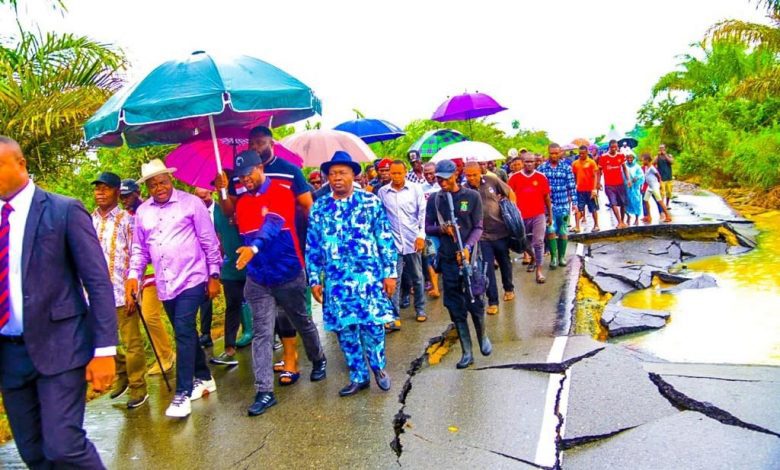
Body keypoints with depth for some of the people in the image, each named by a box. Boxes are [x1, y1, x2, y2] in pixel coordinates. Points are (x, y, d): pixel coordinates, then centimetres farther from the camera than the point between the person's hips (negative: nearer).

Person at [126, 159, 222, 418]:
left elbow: (209, 241, -3)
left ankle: (183, 393, -2)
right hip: (164, 285, 5)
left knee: (183, 332, -11)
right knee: (186, 333, 14)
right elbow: (139, 249, 14)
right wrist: (133, 275, 0)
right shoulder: (142, 212, 9)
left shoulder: (191, 203, -4)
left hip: (191, 279, -5)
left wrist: (214, 274, -4)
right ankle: (203, 378, 31)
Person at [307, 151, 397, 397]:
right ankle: (358, 377, 24)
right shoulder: (319, 208, 6)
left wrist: (390, 273, -3)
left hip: (369, 277, -2)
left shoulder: (371, 202, 1)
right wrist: (315, 280, 6)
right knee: (345, 330, 8)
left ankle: (378, 367, 27)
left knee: (373, 326, 0)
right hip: (336, 281, 2)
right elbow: (312, 246, 9)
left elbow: (386, 240, 1)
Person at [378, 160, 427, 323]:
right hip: (393, 242, 0)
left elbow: (422, 213, 1)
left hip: (413, 241, 1)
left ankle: (420, 309, 25)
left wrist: (421, 235, -6)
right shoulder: (382, 192, 1)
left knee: (417, 277, 11)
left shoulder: (416, 188, 0)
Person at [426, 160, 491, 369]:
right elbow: (427, 227, 9)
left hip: (469, 256, -2)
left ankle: (483, 336, 28)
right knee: (455, 306, 5)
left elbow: (478, 227, -3)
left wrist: (467, 248, -19)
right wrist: (441, 229, -12)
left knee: (474, 301, -2)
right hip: (447, 259, 3)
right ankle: (466, 352, 15)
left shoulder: (472, 196, -1)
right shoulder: (434, 200, 6)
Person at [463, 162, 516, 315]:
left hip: (501, 231, 1)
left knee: (504, 262, 19)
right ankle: (493, 301, 10)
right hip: (482, 235, -1)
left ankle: (509, 288, 44)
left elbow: (510, 194, 6)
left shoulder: (492, 180, -7)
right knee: (488, 267, -1)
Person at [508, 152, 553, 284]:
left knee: (538, 242, -7)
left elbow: (547, 197, 6)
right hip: (521, 216, 1)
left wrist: (550, 215, 9)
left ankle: (539, 271, -2)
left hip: (538, 215, -1)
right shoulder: (514, 178, -2)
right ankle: (532, 258, 43)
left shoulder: (541, 177, -1)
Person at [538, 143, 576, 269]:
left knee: (563, 232, 8)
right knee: (551, 231, -5)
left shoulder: (566, 167, 2)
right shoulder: (541, 168, 2)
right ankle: (553, 257, 5)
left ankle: (562, 256, 20)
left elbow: (571, 186, 3)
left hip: (563, 205, 1)